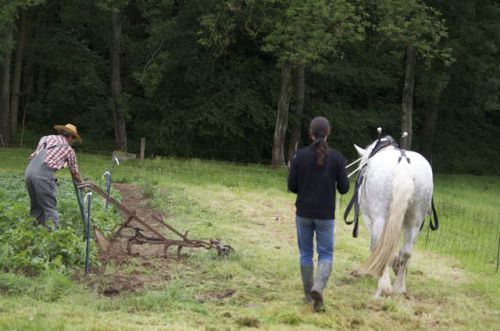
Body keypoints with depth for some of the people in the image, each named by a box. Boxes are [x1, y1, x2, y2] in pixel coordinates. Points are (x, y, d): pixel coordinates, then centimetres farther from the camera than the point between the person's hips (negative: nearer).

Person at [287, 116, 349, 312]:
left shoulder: (300, 156, -8)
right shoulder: (336, 158, -8)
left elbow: (292, 186, -4)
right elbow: (343, 188, -5)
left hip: (304, 213, 1)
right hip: (325, 215, -1)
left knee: (306, 253, 14)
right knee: (326, 254, 7)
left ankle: (309, 295, 20)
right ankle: (319, 287, -18)